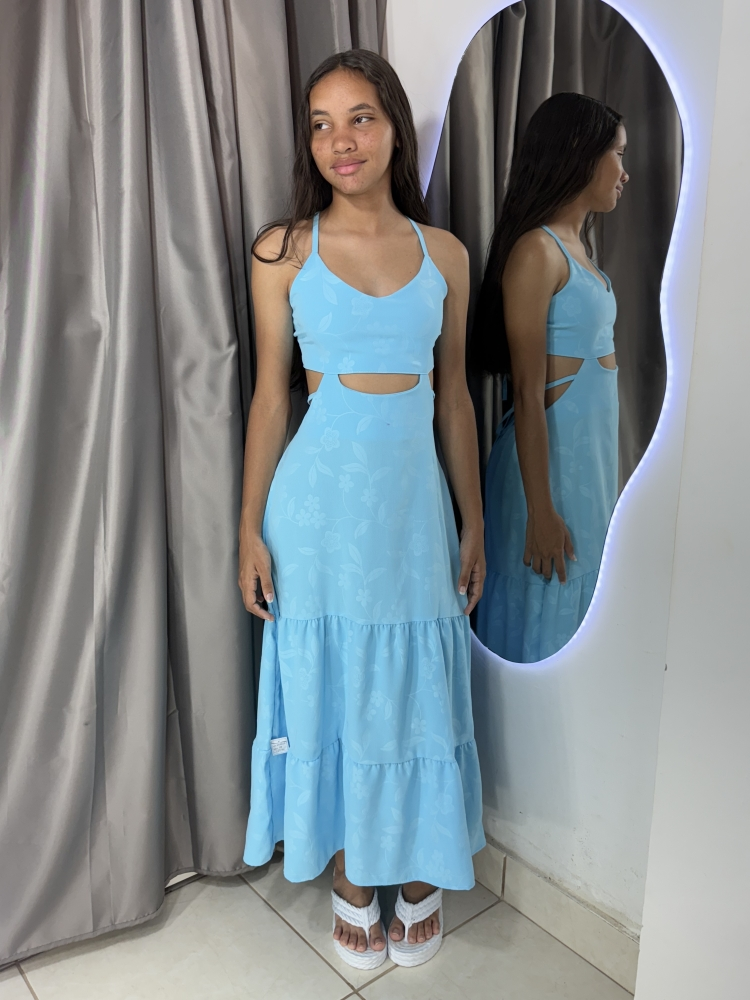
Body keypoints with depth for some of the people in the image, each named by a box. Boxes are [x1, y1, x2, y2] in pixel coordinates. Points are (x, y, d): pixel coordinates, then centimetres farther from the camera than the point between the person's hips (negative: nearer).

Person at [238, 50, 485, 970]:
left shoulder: (443, 254, 5)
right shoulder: (284, 250, 0)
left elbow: (452, 393, 8)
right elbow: (271, 394, 0)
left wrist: (474, 521, 7)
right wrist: (251, 526, -3)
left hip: (415, 496, 2)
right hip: (321, 497, -1)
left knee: (416, 687, 11)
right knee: (331, 687, 10)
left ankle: (421, 872, 35)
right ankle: (351, 880, 33)